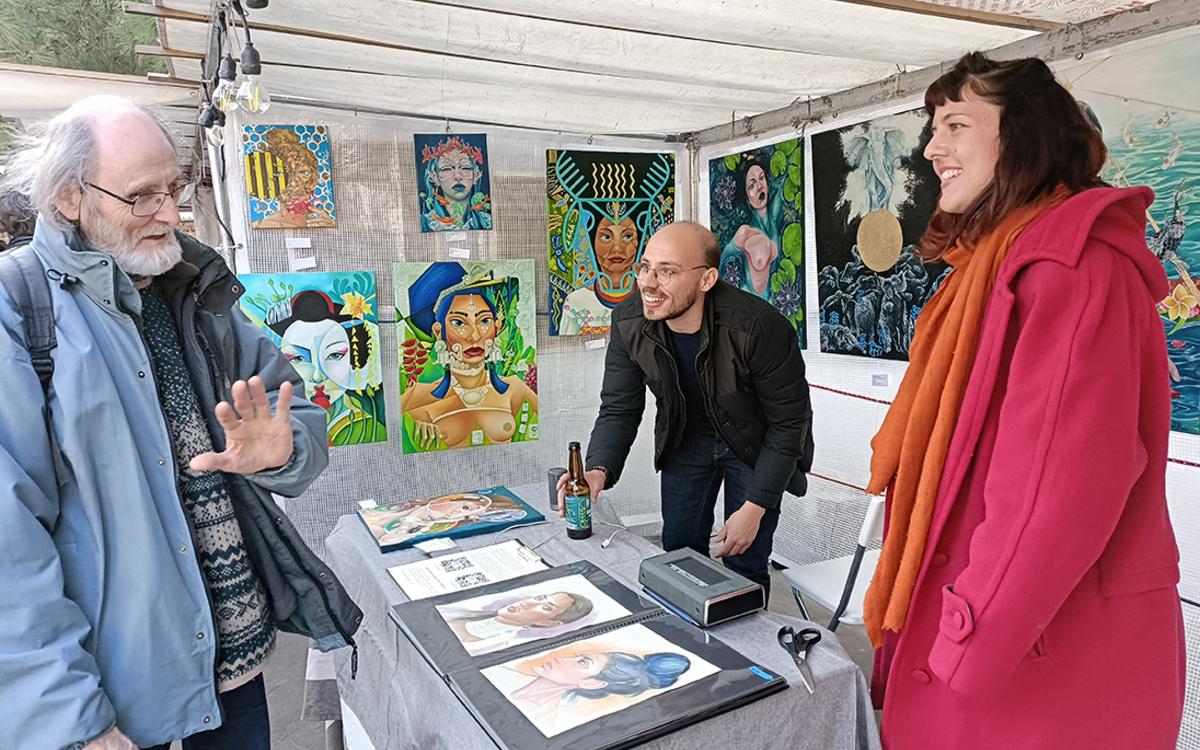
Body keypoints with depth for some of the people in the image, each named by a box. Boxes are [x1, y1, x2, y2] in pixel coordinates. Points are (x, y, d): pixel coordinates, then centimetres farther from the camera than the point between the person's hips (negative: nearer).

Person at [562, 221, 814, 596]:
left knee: (744, 566, 1)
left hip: (755, 446, -3)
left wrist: (754, 508, -21)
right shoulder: (628, 322, -20)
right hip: (686, 438, 4)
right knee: (678, 554, 13)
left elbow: (789, 423, -21)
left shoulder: (760, 327, -33)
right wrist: (599, 470, -30)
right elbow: (619, 409, -11)